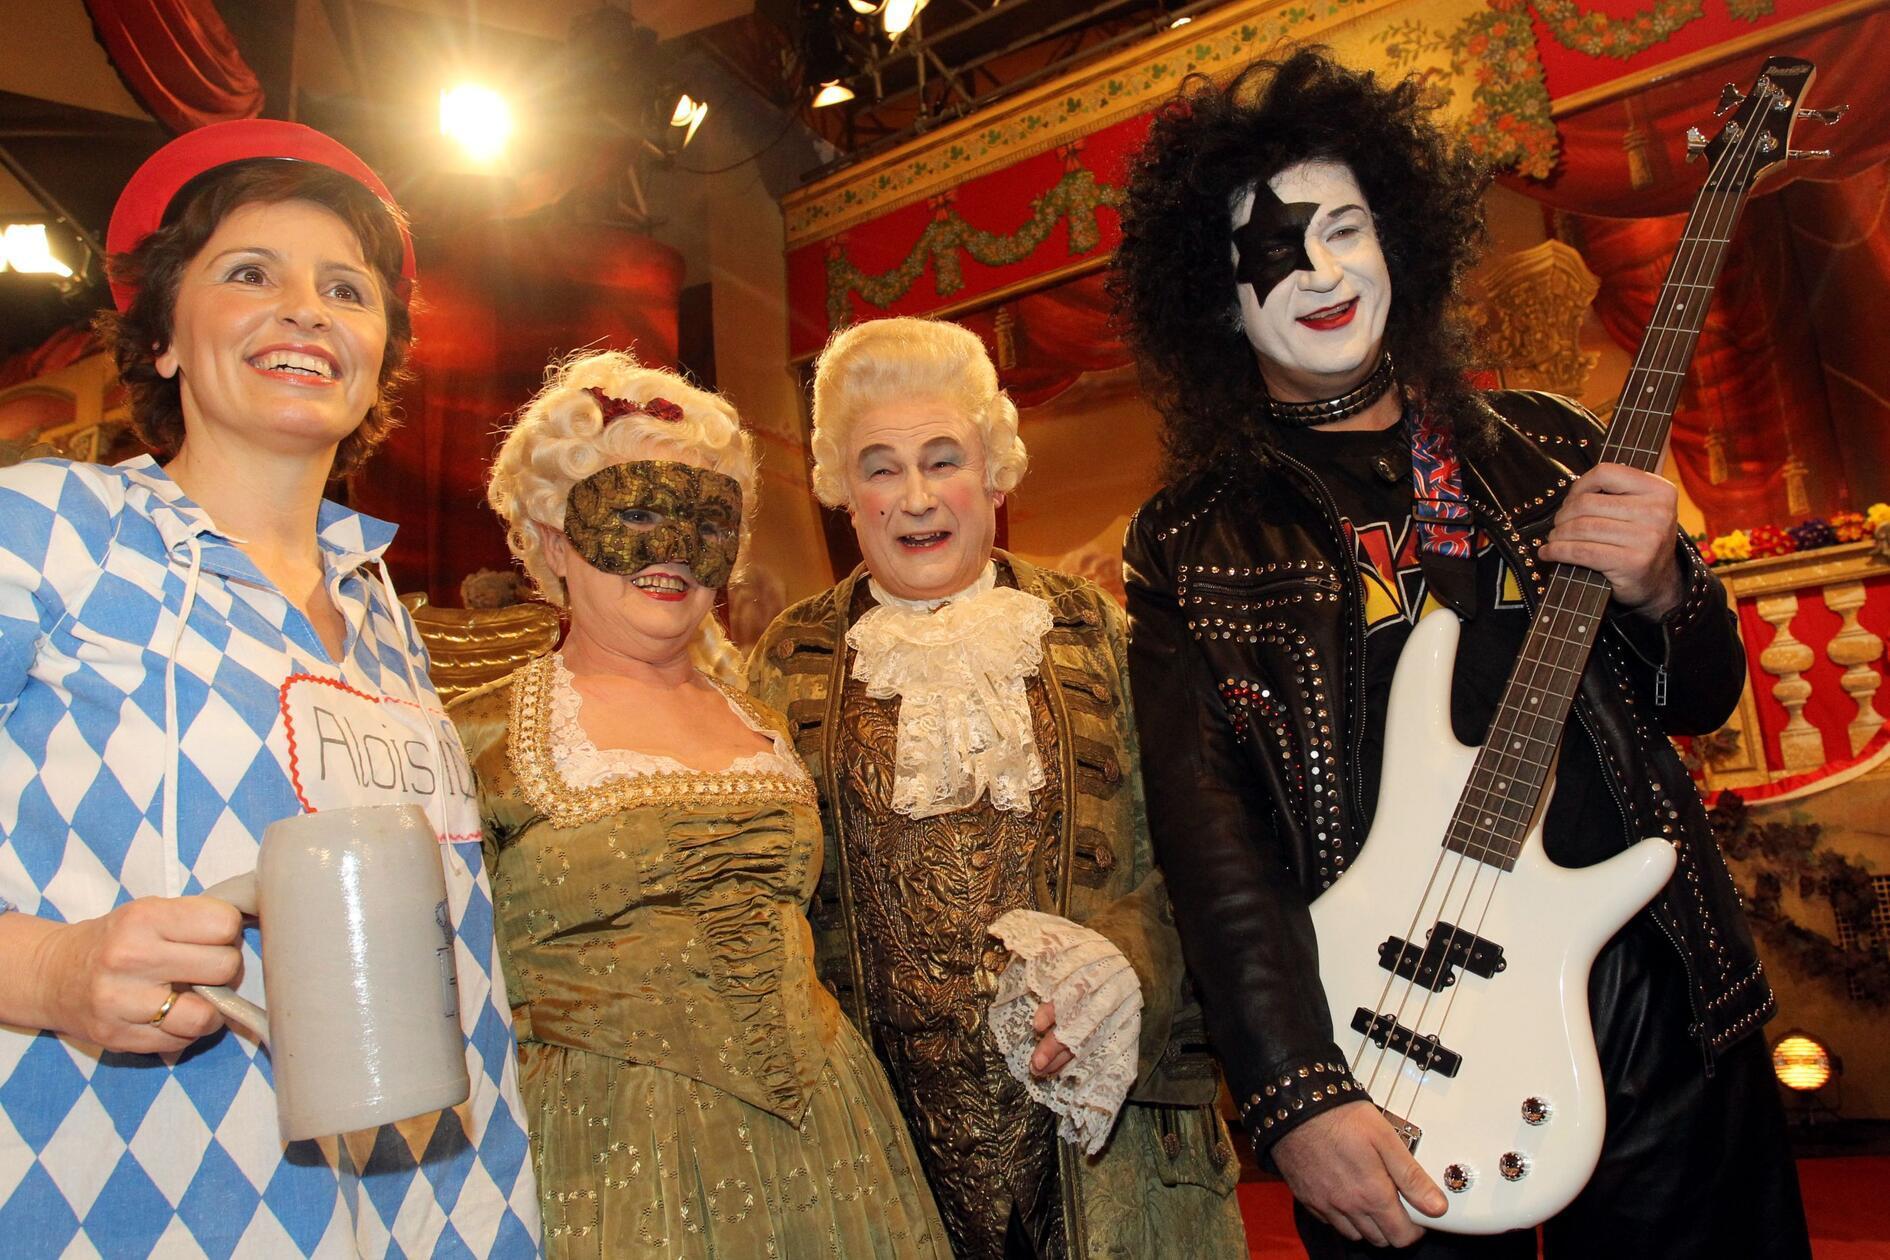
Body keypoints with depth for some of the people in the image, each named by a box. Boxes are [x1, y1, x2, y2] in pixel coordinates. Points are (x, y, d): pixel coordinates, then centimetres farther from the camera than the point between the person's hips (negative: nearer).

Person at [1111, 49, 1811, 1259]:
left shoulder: (1546, 446, 7)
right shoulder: (1191, 545, -3)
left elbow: (1701, 701, 12)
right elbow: (1205, 828, -10)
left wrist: (1661, 591, -10)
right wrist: (1297, 1094, -18)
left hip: (1657, 994, 3)